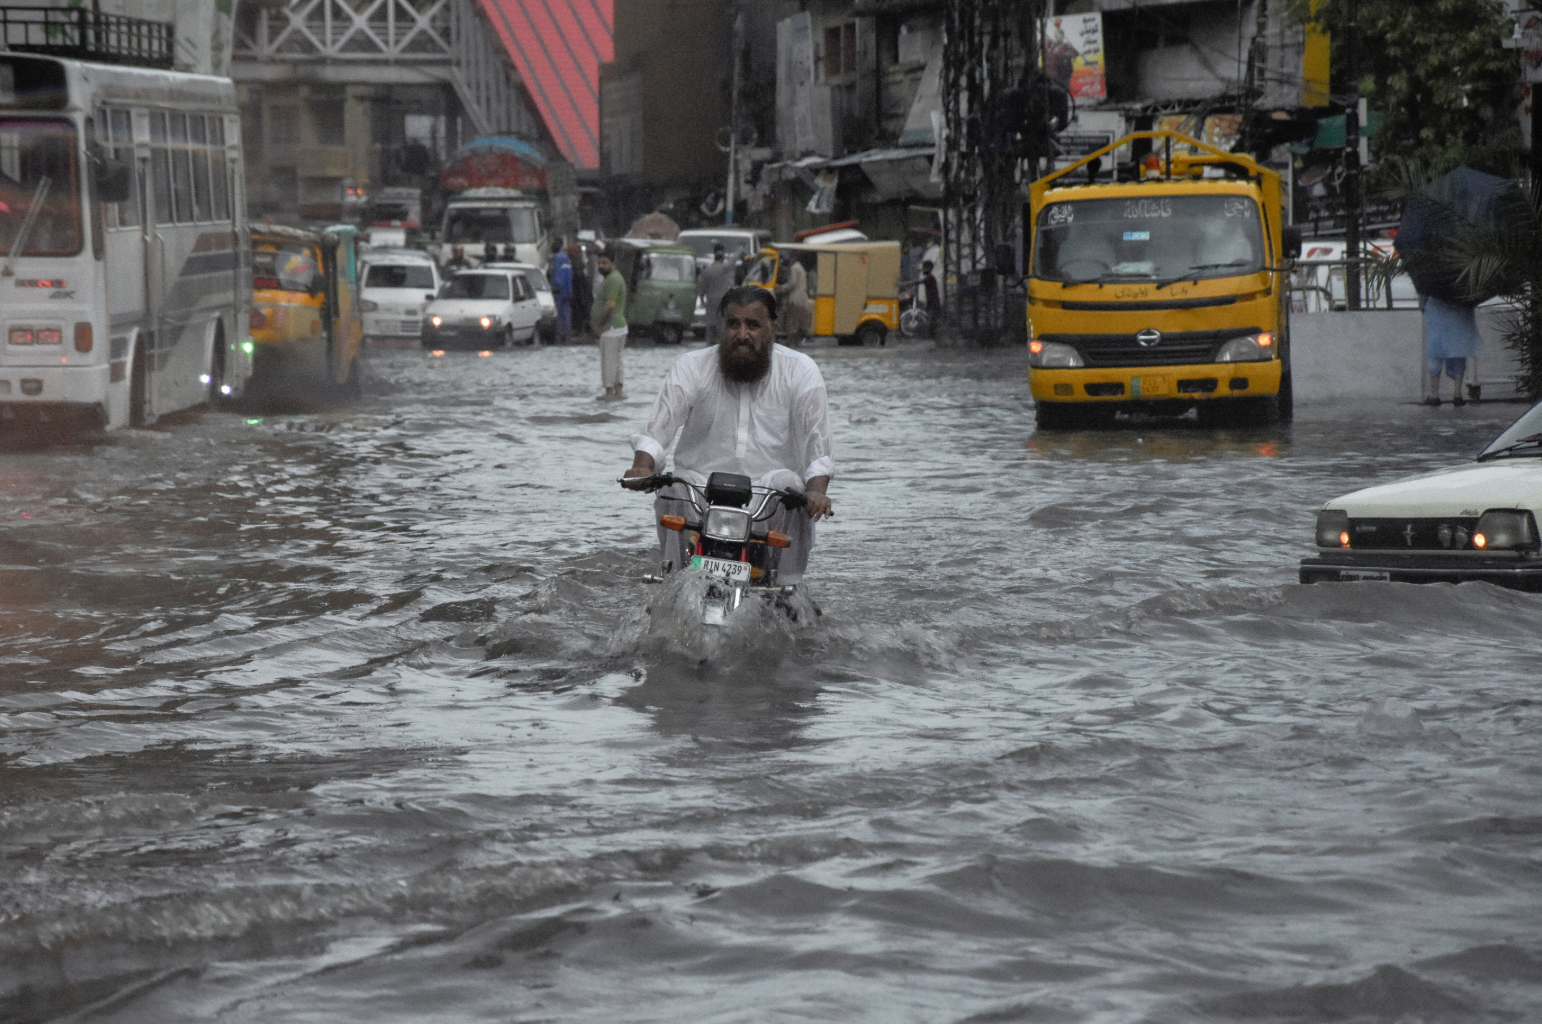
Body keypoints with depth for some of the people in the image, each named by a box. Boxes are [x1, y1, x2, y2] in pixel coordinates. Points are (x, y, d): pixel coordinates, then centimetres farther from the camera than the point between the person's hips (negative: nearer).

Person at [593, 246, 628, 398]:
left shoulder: (613, 279, -16)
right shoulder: (614, 278, 18)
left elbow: (610, 305, -23)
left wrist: (599, 325, -17)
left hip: (611, 327, -11)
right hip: (619, 326, 11)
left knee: (608, 361, -8)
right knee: (615, 360, 12)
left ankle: (609, 392, -8)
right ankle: (617, 391, 14)